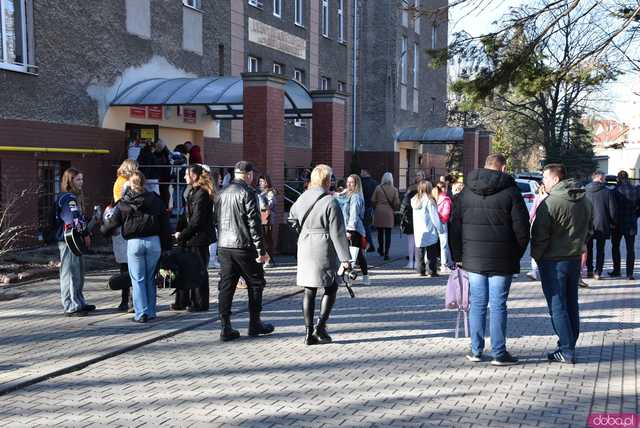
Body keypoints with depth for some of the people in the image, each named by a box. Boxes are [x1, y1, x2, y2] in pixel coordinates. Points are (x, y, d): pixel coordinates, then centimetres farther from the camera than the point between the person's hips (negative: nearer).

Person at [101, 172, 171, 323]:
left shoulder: (123, 203, -1)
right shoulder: (155, 200, 5)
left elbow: (112, 222, 6)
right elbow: (165, 224, 5)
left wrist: (102, 229, 29)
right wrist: (165, 246, 11)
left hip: (134, 243, -2)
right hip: (154, 241, 2)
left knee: (138, 280, 3)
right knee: (150, 279, 11)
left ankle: (141, 314, 0)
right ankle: (151, 312, 15)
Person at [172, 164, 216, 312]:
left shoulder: (201, 194, -16)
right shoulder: (193, 192, 15)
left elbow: (196, 220, -20)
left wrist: (182, 234, -12)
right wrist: (179, 231, 7)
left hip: (199, 238, -10)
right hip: (190, 238, 10)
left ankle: (200, 304, 10)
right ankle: (182, 301, 22)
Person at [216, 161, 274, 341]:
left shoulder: (223, 192, 11)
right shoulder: (248, 192, -11)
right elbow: (254, 223, -15)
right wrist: (261, 250, -12)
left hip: (224, 246, 6)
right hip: (244, 246, -6)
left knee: (226, 286, 6)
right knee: (255, 284, 8)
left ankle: (225, 327, 4)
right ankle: (255, 324, 14)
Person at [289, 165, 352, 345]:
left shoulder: (302, 198, 6)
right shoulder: (330, 202, -13)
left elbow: (292, 215, 27)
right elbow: (337, 233, -13)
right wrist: (345, 258, -9)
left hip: (304, 249, 6)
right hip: (323, 250, -6)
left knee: (309, 291, 9)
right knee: (331, 288, 9)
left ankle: (309, 333, 11)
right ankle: (320, 327, 0)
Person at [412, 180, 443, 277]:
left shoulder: (414, 200, 3)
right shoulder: (429, 201, -13)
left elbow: (415, 217, 9)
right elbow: (435, 217, -11)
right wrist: (440, 229, -3)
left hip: (418, 231, 5)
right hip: (430, 232, -5)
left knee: (419, 253, 12)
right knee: (432, 253, 3)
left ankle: (421, 271, 13)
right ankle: (432, 272, 4)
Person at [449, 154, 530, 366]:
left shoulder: (466, 191, 7)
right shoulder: (510, 191, -5)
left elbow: (455, 225, 8)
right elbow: (522, 228, -6)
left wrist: (458, 255, 14)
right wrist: (517, 255, 7)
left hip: (473, 258, 3)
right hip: (502, 260, -3)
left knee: (477, 303, 10)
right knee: (498, 305, 2)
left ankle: (476, 351, 14)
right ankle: (499, 353, 7)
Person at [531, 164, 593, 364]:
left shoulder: (550, 203, -18)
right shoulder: (586, 201, 7)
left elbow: (539, 236, -15)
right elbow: (588, 230, 17)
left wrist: (537, 257, -1)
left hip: (553, 261, -7)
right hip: (575, 259, 7)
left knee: (557, 306, -1)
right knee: (571, 304, 15)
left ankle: (566, 351, 0)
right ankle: (570, 346, 23)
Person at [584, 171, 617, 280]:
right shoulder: (607, 192, -9)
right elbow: (612, 210, -6)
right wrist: (613, 223, 9)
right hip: (602, 225, -2)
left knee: (588, 249, 14)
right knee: (600, 250, 7)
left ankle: (589, 271, 17)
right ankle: (597, 272, 5)